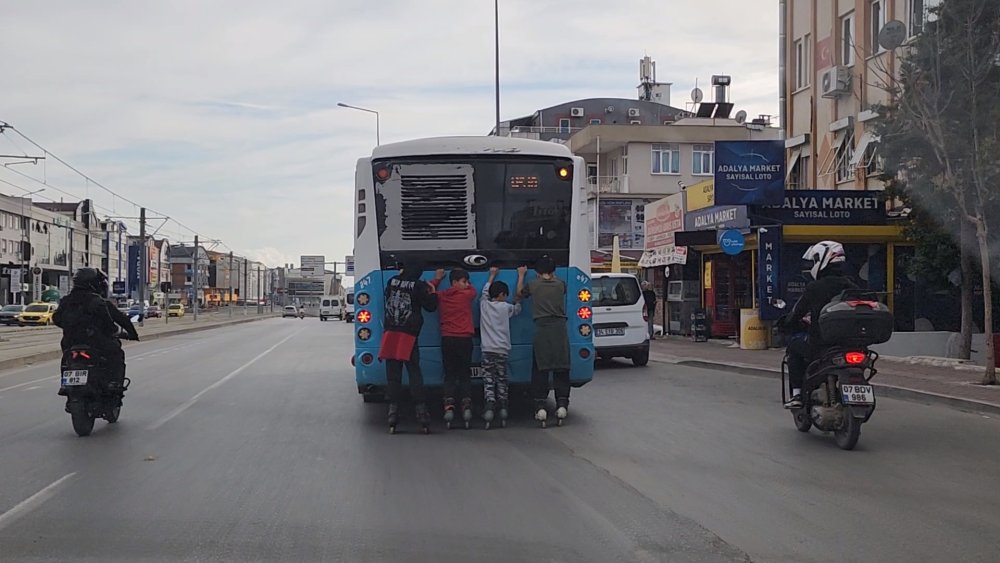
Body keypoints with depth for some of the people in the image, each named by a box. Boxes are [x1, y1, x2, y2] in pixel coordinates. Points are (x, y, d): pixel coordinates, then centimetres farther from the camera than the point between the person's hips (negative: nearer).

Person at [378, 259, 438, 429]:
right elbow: (430, 306, 0)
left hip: (390, 332, 3)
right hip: (408, 335, -3)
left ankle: (393, 409, 1)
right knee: (415, 373, -1)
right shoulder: (418, 285, -4)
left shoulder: (392, 282, 7)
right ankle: (421, 410, -5)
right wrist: (432, 292, 16)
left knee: (393, 375, 4)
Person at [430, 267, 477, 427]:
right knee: (465, 375, 5)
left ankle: (449, 406, -9)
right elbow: (472, 290, 20)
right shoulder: (467, 295, -4)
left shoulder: (441, 296, 3)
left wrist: (437, 279, 28)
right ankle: (466, 406, -6)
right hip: (465, 340, -2)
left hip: (447, 340, 2)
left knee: (449, 375, 5)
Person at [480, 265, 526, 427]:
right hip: (502, 350, -1)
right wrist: (521, 275, 20)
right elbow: (518, 296, 12)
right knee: (501, 379, 10)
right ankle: (503, 408, 7)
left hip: (487, 350, 1)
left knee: (488, 380, -2)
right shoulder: (506, 307, 0)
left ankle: (489, 408, -15)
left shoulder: (484, 304, 6)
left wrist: (492, 275, 37)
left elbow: (485, 290, 23)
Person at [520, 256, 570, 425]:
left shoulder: (533, 285, 3)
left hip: (542, 328, -1)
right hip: (560, 328, 1)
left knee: (540, 369, 3)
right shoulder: (560, 284, 7)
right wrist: (552, 276, 43)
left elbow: (520, 293, 23)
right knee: (561, 367, 7)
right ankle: (562, 403, 2)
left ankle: (540, 406, -3)